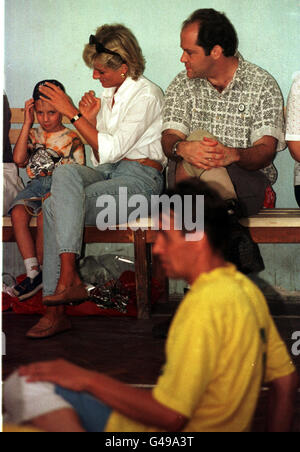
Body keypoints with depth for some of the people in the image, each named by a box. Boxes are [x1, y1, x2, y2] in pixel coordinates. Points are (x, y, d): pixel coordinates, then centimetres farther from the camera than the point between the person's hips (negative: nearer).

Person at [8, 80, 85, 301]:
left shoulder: (71, 138, 7)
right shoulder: (33, 135, 18)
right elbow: (19, 159, 0)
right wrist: (27, 124, 1)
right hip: (35, 185, 4)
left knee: (44, 216, -33)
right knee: (18, 213, -28)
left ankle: (40, 268, -15)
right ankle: (33, 274, -28)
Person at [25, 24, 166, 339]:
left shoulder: (146, 95, -7)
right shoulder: (108, 94, 19)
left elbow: (112, 149, -16)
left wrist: (73, 114, -13)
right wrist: (90, 120, 5)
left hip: (140, 177, -7)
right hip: (108, 173, 7)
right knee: (65, 171, -27)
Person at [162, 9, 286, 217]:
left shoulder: (263, 85, -1)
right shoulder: (182, 86, 10)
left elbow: (266, 151, -10)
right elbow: (169, 139, -2)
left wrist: (233, 155, -33)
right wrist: (182, 148, -28)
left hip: (250, 180, -3)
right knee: (197, 138, -29)